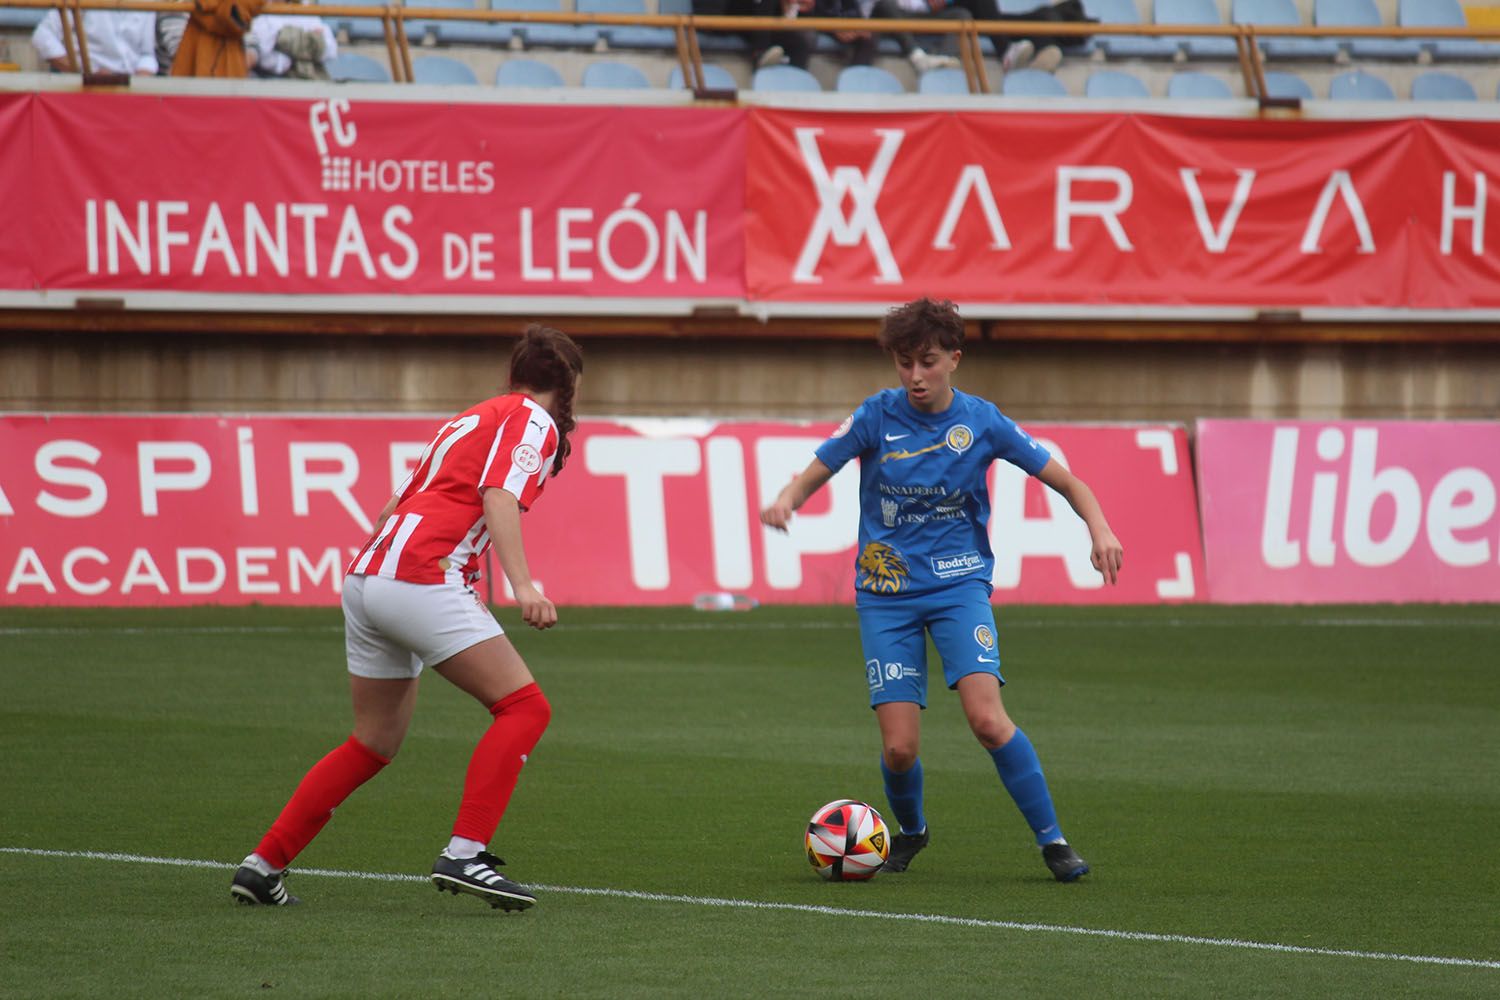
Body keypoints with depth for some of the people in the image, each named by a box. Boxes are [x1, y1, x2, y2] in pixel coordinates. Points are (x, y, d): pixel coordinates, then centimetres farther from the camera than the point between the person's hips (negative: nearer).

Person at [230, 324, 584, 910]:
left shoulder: (472, 418, 28)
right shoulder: (534, 422, 3)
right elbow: (500, 497, -15)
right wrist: (521, 585, -27)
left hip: (364, 576, 9)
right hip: (421, 576, -9)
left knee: (376, 742, 18)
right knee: (523, 706, -8)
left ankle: (263, 863, 17)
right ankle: (464, 855, -19)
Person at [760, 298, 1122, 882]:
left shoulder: (982, 422, -3)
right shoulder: (877, 417, -4)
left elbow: (1067, 482, 2)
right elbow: (813, 475, -1)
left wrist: (1099, 529, -17)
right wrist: (785, 501, -24)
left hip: (959, 584, -1)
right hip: (886, 593, 1)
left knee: (986, 717, -22)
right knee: (898, 747, -7)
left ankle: (1052, 840, -9)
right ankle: (910, 831, 26)